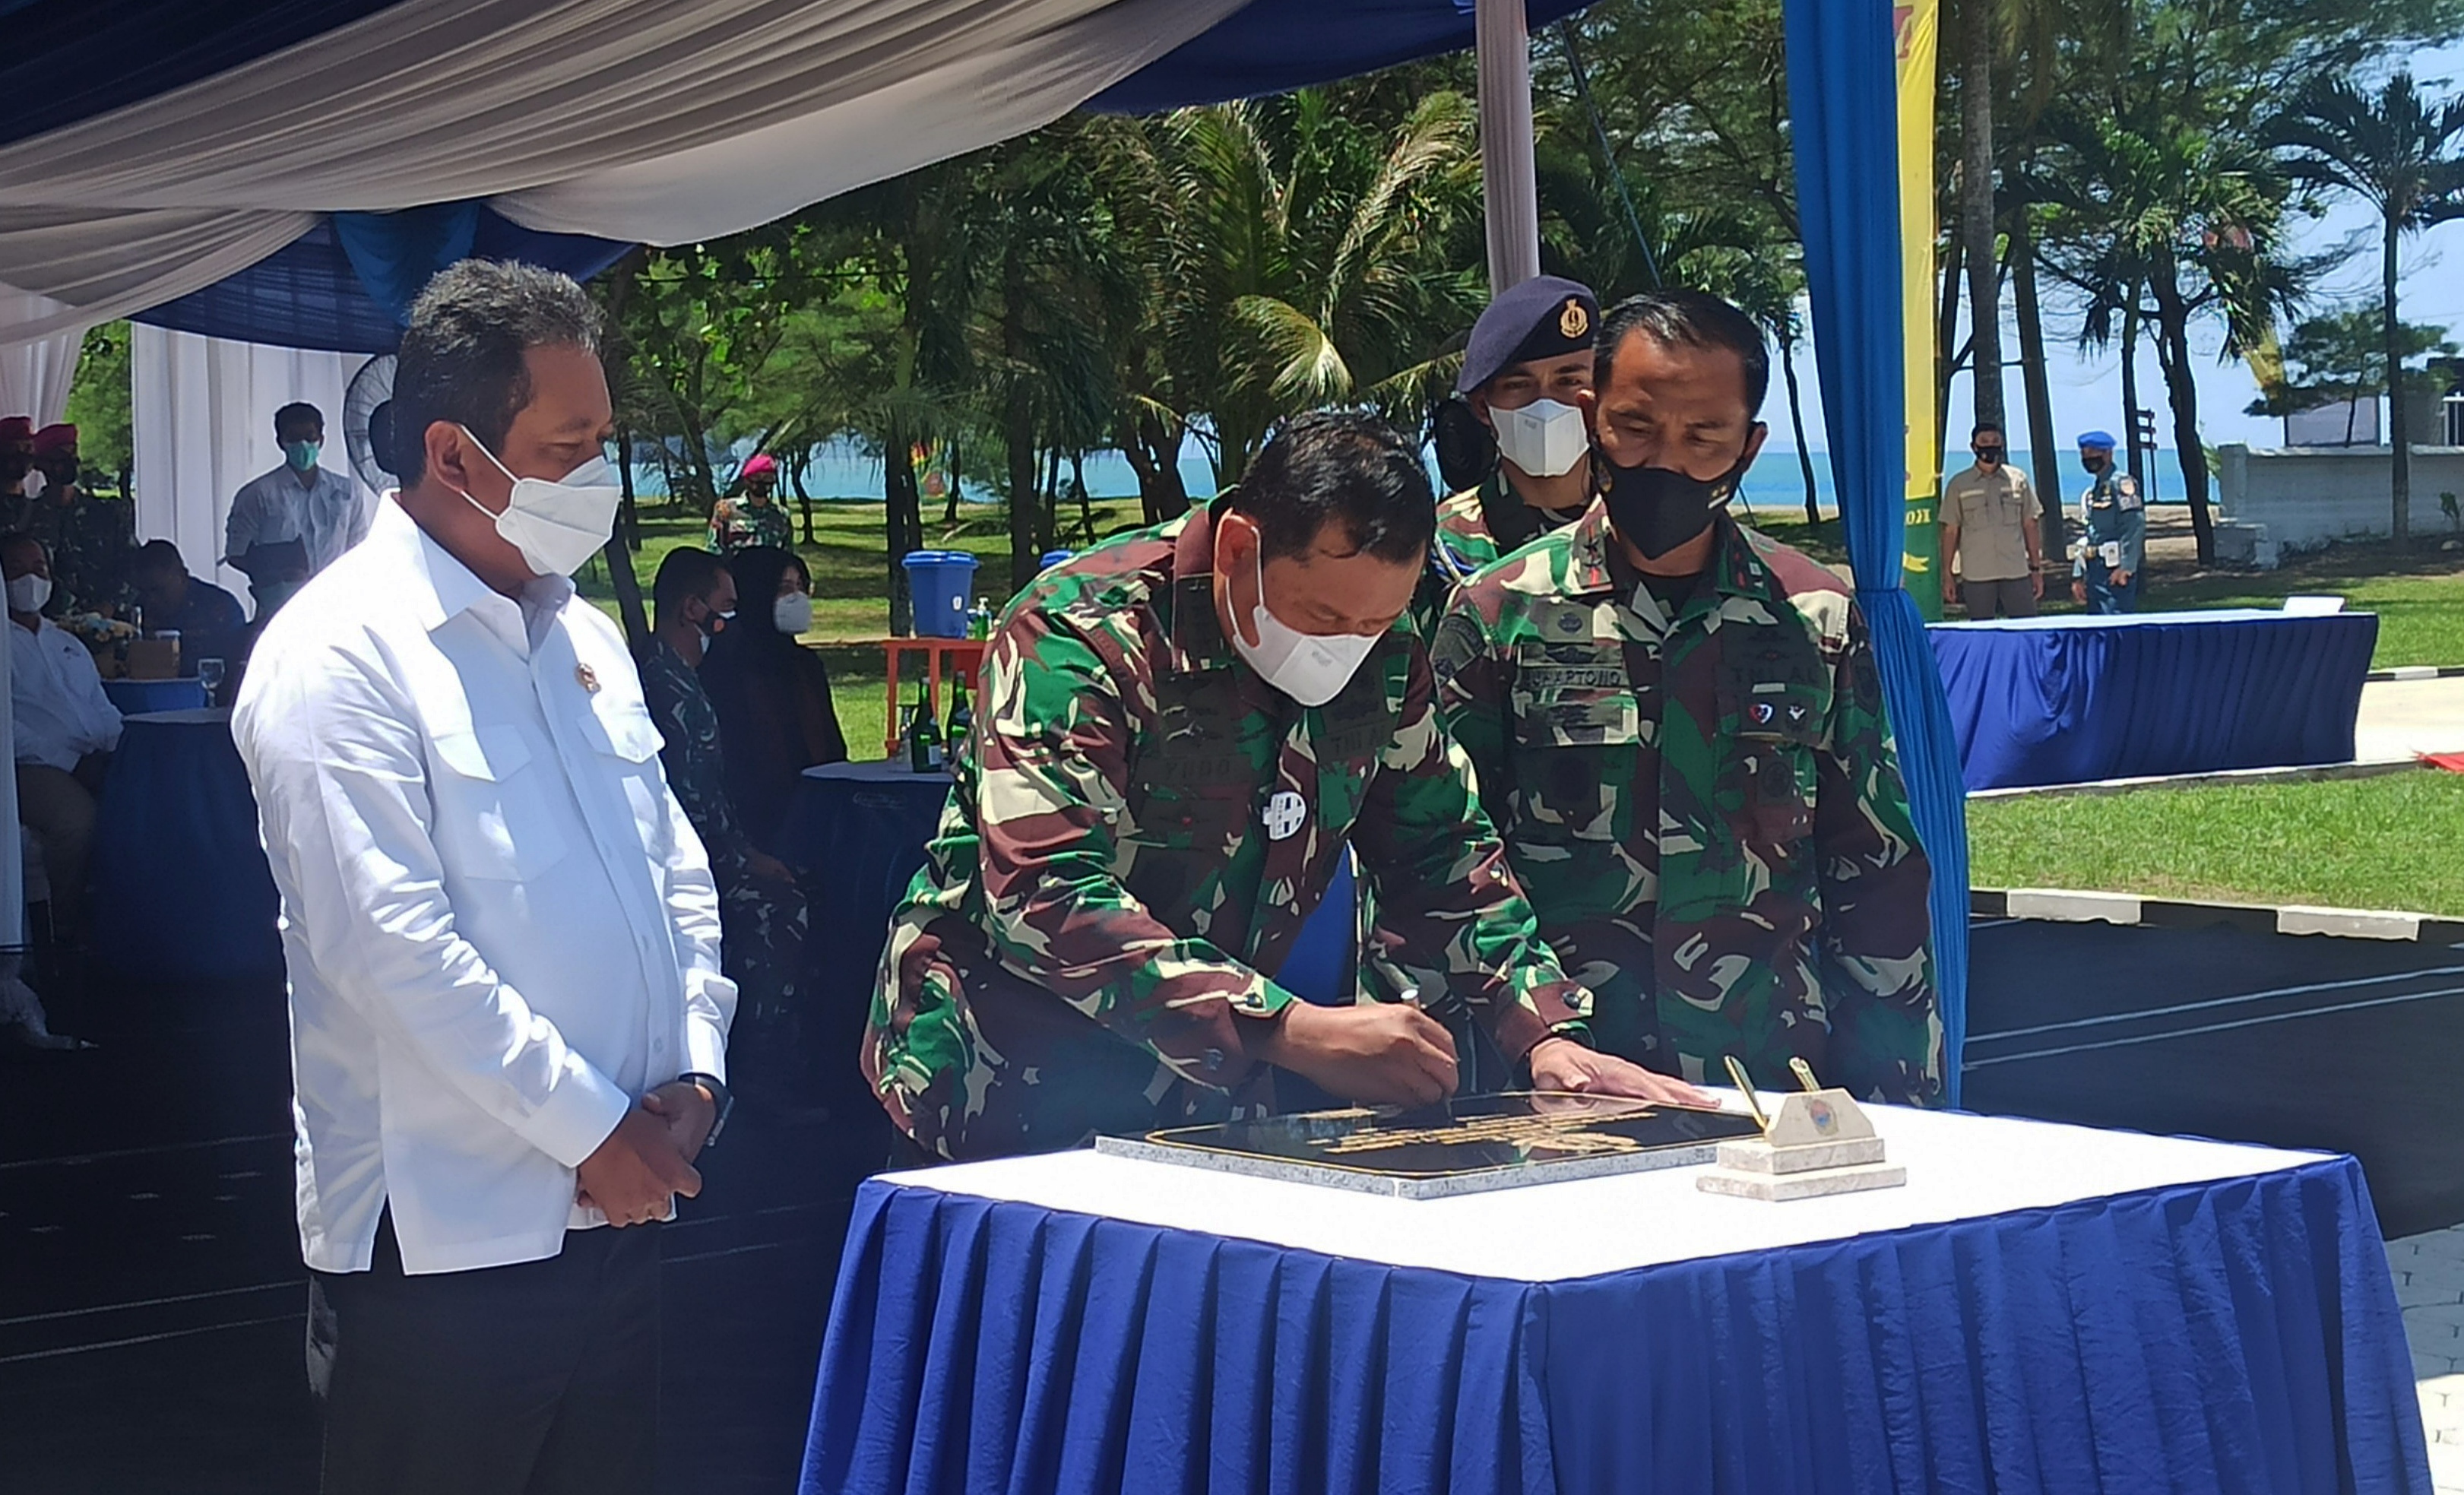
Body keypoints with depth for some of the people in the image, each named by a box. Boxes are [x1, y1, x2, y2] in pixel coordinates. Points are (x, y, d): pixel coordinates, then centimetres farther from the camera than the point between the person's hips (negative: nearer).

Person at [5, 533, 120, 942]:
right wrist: (66, 760, -15)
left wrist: (125, 749, 3)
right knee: (77, 818, -38)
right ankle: (69, 936, -21)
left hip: (95, 761, 6)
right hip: (34, 767, -6)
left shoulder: (70, 647, 31)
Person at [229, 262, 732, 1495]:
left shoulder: (582, 638, 14)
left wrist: (695, 1071, 2)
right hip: (443, 1241, -7)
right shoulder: (339, 656, -11)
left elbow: (677, 873, 18)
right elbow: (395, 949, -19)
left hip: (615, 1209, 8)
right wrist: (592, 1127, -14)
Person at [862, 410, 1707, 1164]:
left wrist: (1543, 1034, -5)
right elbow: (1043, 900, -27)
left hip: (1210, 1103, 5)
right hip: (1009, 1106, -5)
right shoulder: (1079, 639, -18)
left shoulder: (1382, 666, 2)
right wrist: (1295, 1033, -34)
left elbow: (1442, 860, 13)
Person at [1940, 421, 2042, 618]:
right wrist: (1947, 575, 3)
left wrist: (2036, 569, 9)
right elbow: (1950, 532, 7)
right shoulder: (1959, 485, 6)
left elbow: (2029, 526, 13)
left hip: (2016, 572, 1)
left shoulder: (2018, 480, 9)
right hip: (1976, 575, -1)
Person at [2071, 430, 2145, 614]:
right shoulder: (2089, 494, 21)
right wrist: (2078, 576, 18)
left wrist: (2126, 567, -22)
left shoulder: (2122, 484, -7)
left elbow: (2135, 527, -16)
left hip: (2116, 571, -9)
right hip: (2094, 571, 9)